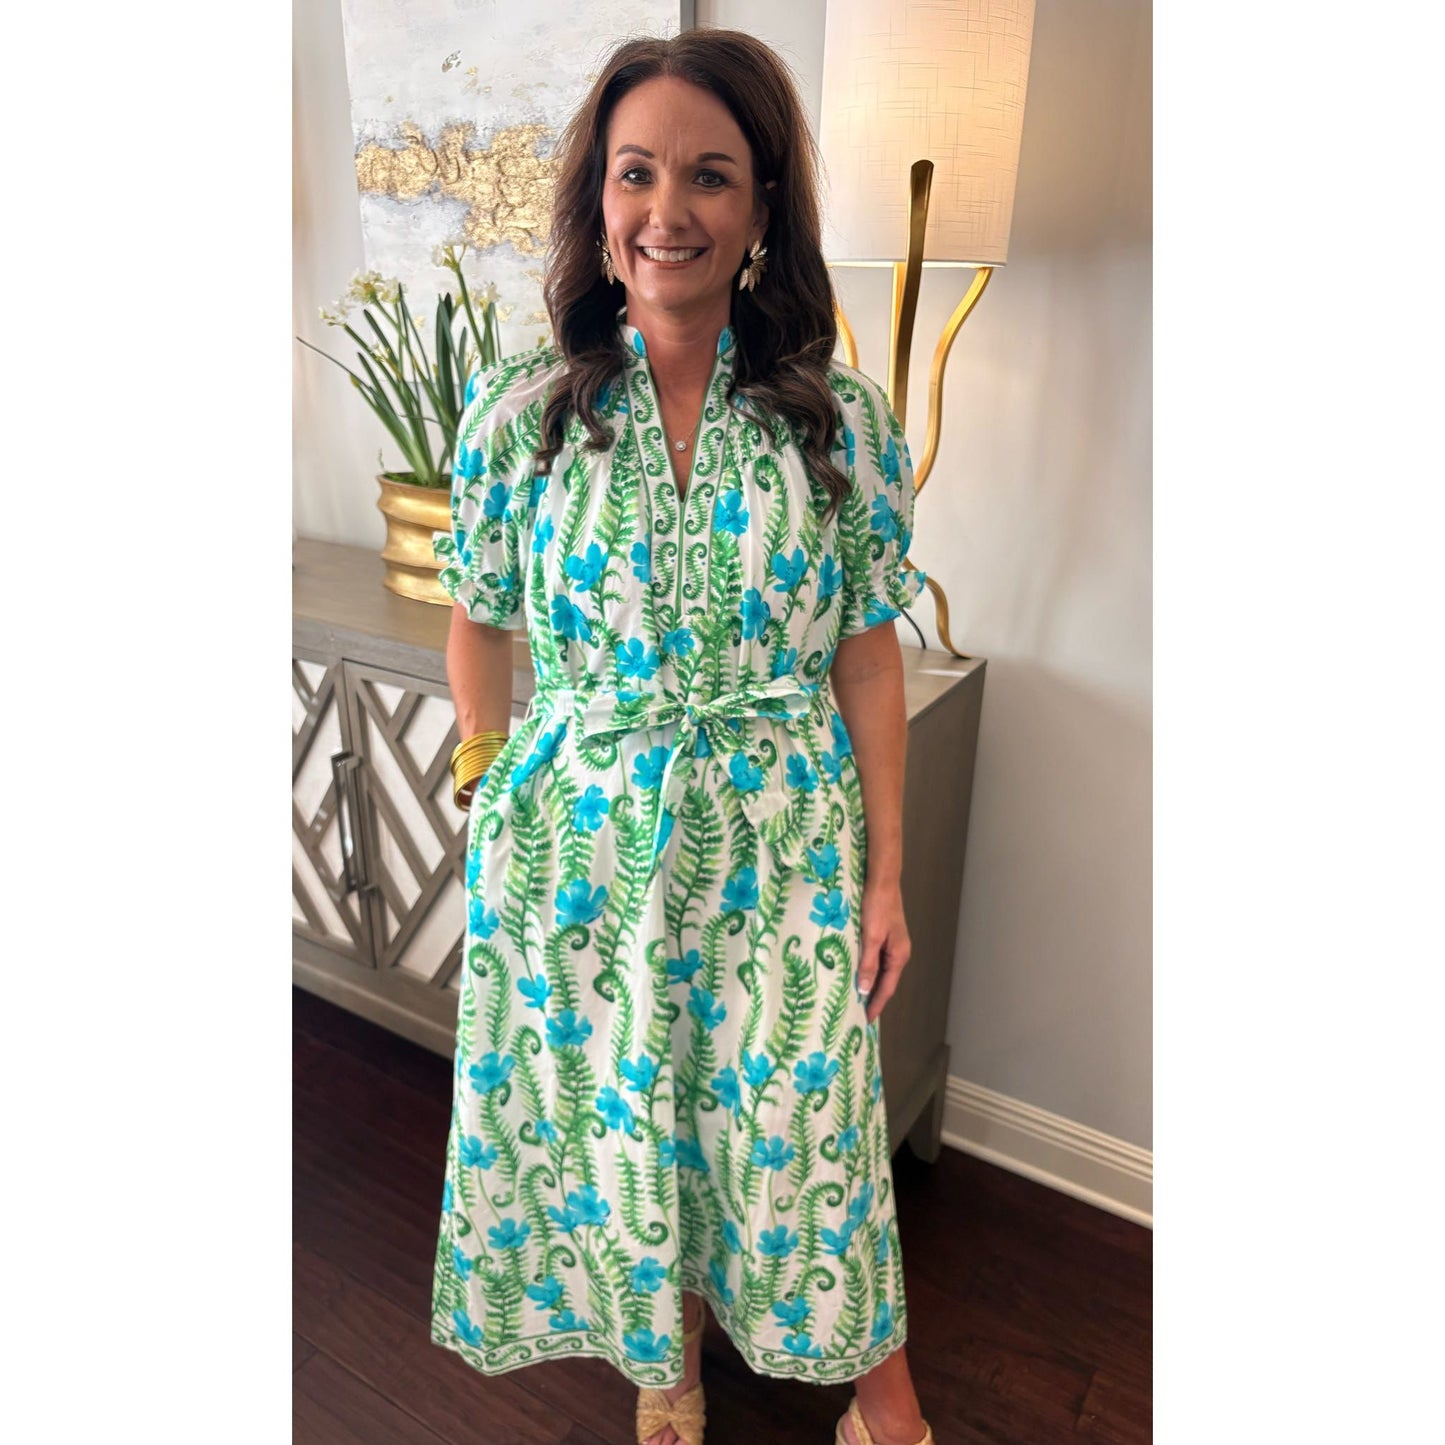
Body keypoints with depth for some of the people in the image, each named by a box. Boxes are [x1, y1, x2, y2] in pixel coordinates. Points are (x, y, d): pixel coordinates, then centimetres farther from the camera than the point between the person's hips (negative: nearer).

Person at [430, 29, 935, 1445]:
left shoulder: (845, 417, -5)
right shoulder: (521, 408, -5)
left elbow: (866, 654, -3)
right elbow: (480, 622, 5)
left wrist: (885, 872, -1)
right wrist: (496, 790, 7)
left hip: (779, 846, 0)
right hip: (580, 841, 1)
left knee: (794, 1125, 14)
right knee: (610, 1117, 19)